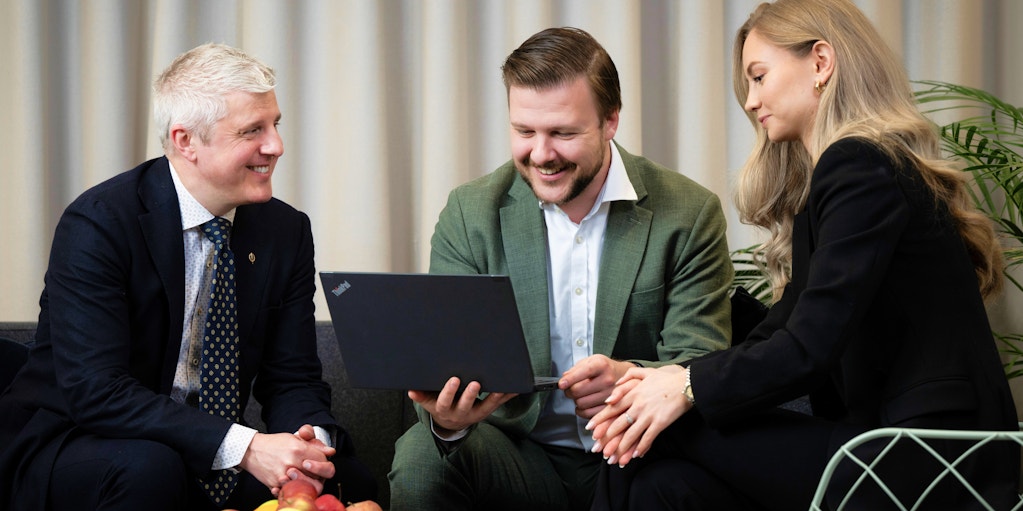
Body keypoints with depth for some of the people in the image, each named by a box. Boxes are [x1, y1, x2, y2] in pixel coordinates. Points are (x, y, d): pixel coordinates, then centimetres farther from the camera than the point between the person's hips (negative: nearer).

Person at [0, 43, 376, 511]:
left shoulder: (287, 231, 1)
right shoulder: (97, 224, -18)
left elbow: (292, 380, 1)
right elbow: (97, 392, -26)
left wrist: (309, 440, -24)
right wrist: (244, 447, -35)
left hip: (206, 465, 5)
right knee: (148, 468, -36)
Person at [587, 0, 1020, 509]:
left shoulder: (861, 167, -11)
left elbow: (810, 348, -18)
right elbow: (780, 331, 12)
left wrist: (690, 388, -7)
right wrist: (670, 378, -1)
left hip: (921, 468, -8)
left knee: (667, 433, -11)